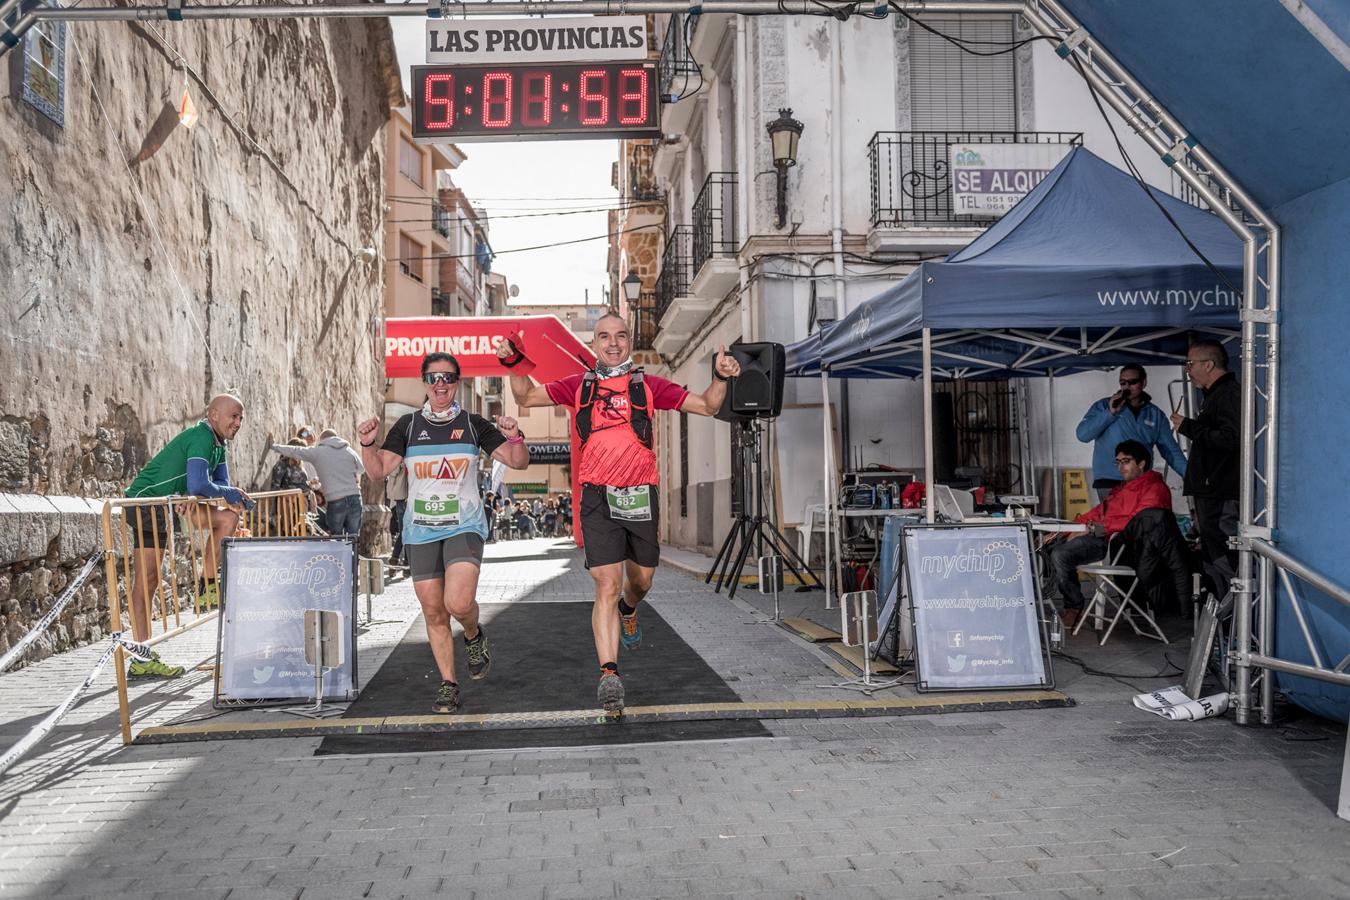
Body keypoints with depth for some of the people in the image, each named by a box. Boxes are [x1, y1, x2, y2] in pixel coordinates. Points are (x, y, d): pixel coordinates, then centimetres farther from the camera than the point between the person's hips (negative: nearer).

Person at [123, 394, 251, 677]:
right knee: (146, 580, -10)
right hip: (146, 501, -9)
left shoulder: (217, 443, 11)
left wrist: (195, 496, -12)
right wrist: (232, 493, -13)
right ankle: (141, 661, -10)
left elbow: (221, 484, 9)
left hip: (167, 503, 9)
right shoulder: (201, 438, -19)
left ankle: (207, 587, 10)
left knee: (228, 517, 6)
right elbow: (198, 486, -29)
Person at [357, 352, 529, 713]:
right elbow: (378, 470, 3)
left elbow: (519, 462, 2)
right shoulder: (408, 425, 6)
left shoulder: (473, 423, 3)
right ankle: (448, 684, 20)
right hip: (420, 530, 2)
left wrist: (515, 438, -18)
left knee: (458, 603, -21)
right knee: (433, 612, 6)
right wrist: (367, 444, -15)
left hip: (464, 525, -2)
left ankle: (474, 637, 14)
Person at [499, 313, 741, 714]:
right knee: (607, 586, -11)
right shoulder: (579, 386, 7)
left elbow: (706, 406, 6)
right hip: (598, 499, -1)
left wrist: (721, 377, -12)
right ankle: (609, 674, -12)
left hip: (640, 496, 1)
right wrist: (514, 364, -2)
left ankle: (628, 611, 53)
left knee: (641, 580, 17)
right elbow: (527, 397, 15)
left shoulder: (648, 386, 4)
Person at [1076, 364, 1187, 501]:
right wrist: (1110, 413, -12)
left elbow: (1170, 450, 14)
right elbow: (1083, 434, -5)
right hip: (1109, 482, -3)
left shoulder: (1156, 415, 13)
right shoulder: (1104, 406, 6)